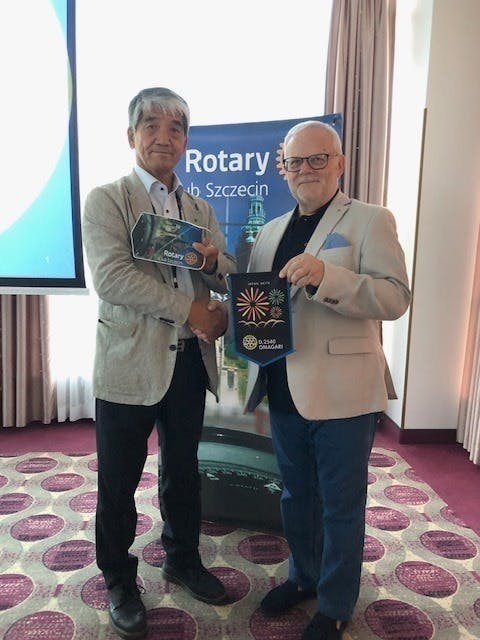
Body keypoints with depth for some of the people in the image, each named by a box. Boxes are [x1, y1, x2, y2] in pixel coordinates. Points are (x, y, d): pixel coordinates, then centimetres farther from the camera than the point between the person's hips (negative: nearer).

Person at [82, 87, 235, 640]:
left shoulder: (201, 210, 13)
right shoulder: (106, 200, -4)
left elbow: (231, 280, 12)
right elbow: (111, 277, -18)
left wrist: (214, 260, -11)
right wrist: (191, 309, -19)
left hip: (190, 360, 5)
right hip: (130, 362, -4)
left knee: (184, 471, 20)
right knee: (119, 481, 11)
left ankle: (182, 559, 43)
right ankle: (119, 580, 35)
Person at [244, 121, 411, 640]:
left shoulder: (369, 221, -5)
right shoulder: (270, 232, 13)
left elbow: (395, 297, -17)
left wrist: (325, 276, -30)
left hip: (341, 394, -5)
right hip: (284, 391, 6)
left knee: (341, 505, 11)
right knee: (296, 495, 22)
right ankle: (304, 576, 46)